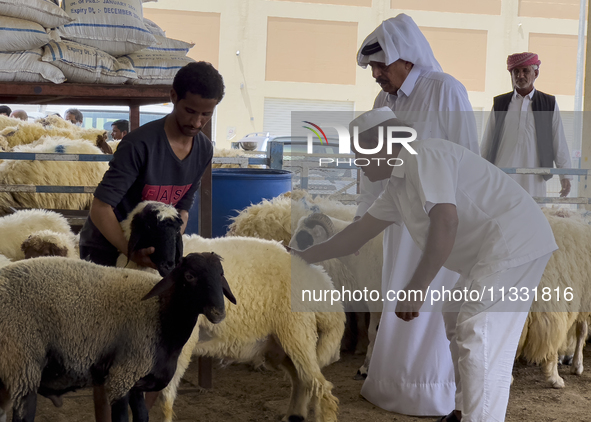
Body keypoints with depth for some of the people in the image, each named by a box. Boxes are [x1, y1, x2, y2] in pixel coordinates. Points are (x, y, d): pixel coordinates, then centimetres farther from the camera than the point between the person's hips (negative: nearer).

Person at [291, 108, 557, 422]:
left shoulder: (422, 156, -14)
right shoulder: (398, 186, 17)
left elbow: (445, 221, -26)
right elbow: (358, 233, 25)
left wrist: (417, 288, -25)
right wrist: (304, 257, 30)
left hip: (515, 241, -11)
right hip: (492, 254, 11)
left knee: (480, 340, -16)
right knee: (457, 321, 22)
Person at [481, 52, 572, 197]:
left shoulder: (549, 104, 9)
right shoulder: (499, 103, 12)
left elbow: (559, 143, 8)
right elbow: (487, 142, 15)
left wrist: (565, 175, 4)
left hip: (533, 179, 0)